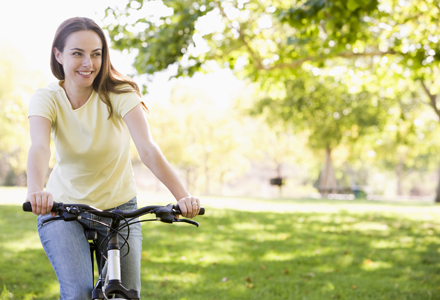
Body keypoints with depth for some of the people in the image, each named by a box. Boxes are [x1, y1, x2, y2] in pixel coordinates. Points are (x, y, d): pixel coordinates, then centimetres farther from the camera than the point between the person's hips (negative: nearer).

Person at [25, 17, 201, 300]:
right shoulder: (47, 99, -14)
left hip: (119, 207, 1)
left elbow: (148, 149, -29)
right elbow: (39, 148, -33)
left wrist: (183, 196, -44)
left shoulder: (119, 94, -17)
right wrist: (36, 191, -54)